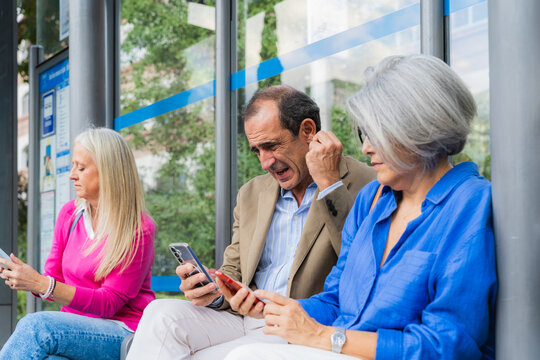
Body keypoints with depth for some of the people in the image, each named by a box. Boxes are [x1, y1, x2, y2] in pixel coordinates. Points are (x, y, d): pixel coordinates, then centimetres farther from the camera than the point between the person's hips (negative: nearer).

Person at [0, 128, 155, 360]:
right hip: (76, 328, 4)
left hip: (124, 333, -4)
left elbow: (109, 302, -13)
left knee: (35, 325, -30)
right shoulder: (69, 214, 9)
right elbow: (53, 283, 13)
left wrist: (41, 284, -23)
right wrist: (26, 279, -11)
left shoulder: (139, 230, -10)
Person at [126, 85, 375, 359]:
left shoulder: (362, 186, -3)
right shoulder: (251, 194, 18)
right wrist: (214, 289, -5)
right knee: (161, 314, -23)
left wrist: (329, 183, -17)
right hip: (242, 322, 6)